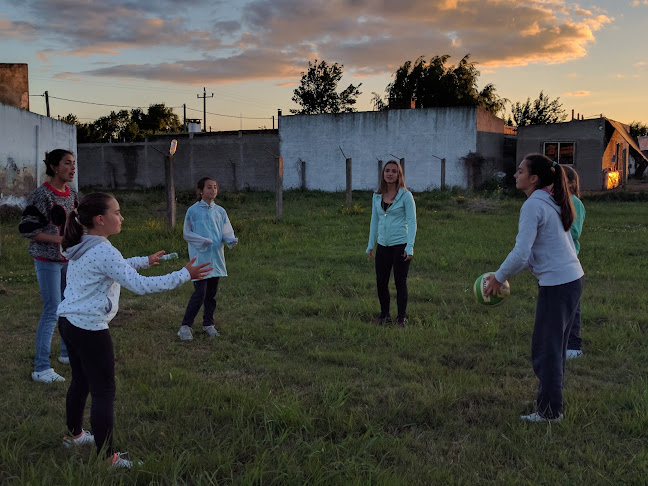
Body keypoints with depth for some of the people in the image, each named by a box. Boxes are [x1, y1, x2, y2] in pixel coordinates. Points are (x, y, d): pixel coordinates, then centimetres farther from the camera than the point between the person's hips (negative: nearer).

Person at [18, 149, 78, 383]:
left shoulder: (72, 194, 7)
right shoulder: (42, 195, -16)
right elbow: (25, 228, -17)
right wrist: (58, 239, -21)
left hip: (69, 259, 8)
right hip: (48, 260, -7)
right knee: (52, 311, -8)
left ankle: (67, 353, 33)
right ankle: (41, 369, 0)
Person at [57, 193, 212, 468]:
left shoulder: (81, 248, 8)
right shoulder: (103, 252, -22)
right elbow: (140, 285, -27)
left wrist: (145, 261, 33)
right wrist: (184, 275, -25)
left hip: (68, 323, 10)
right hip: (90, 330, -10)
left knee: (81, 382, 25)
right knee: (103, 392, -1)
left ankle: (74, 435, 44)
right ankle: (107, 457, 7)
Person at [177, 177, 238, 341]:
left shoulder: (220, 211, 7)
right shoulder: (193, 211, -5)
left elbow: (226, 232, 8)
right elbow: (186, 234, -1)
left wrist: (231, 240, -14)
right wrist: (202, 240, -17)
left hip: (216, 258, 5)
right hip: (200, 258, -4)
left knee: (211, 294, 12)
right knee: (200, 293, -10)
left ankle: (208, 324, 28)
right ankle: (185, 326, 3)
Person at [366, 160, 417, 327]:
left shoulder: (405, 195, -5)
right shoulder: (377, 196, 8)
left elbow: (412, 222, -6)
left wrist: (410, 247, -13)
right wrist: (370, 245, 14)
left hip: (400, 244, -4)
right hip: (383, 245, 4)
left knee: (400, 282, 2)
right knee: (381, 282, 7)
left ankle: (401, 318, 14)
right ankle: (384, 315, 24)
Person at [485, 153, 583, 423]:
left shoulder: (533, 206, -16)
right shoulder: (551, 203, 14)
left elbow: (520, 253, -23)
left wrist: (498, 278, -8)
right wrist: (508, 274, 16)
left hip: (556, 284, -10)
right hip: (573, 279, 10)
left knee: (546, 349, 0)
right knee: (555, 347, 18)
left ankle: (549, 411, 9)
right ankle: (551, 404, 29)